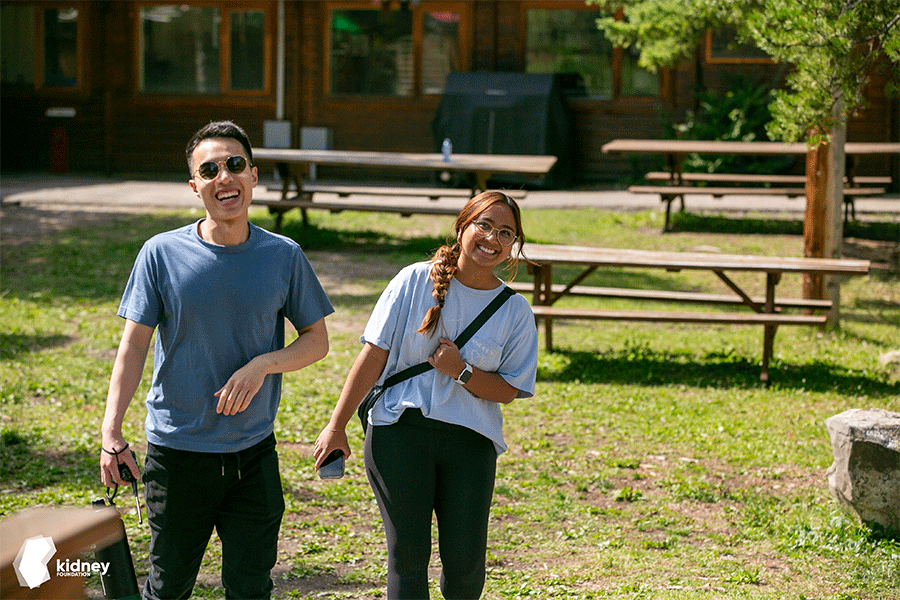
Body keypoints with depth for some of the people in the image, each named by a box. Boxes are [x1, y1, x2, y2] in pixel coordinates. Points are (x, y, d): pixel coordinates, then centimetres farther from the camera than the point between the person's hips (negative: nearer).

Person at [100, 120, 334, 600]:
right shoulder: (161, 254, -6)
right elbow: (133, 346, -4)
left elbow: (317, 340, 5)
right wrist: (111, 432, -15)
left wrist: (262, 365, -14)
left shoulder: (284, 257, -2)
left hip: (253, 452, 1)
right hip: (177, 452, -1)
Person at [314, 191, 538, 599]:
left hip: (470, 441, 1)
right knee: (408, 555, -5)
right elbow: (374, 355, 1)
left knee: (465, 561, -3)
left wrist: (460, 371, -13)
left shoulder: (516, 312, 5)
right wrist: (336, 427, 0)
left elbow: (508, 390, 5)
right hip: (400, 430, -1)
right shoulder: (414, 281, 2)